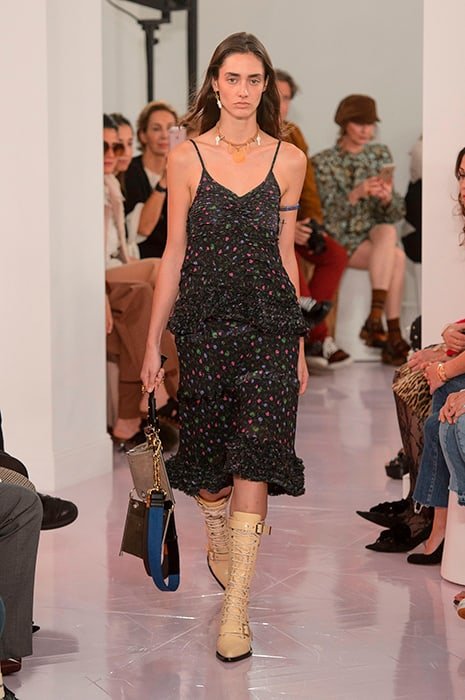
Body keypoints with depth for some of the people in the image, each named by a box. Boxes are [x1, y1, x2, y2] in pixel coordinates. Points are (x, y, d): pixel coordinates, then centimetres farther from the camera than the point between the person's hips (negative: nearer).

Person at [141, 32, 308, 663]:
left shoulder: (288, 159, 5)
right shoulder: (186, 158, 1)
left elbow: (286, 253, 10)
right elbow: (174, 254, 4)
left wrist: (299, 344, 11)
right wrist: (153, 343, 3)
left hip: (269, 324, 0)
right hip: (205, 320, 0)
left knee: (254, 458, -8)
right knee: (209, 451, 9)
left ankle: (236, 610, -8)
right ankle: (218, 539, 42)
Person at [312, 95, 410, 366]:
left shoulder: (381, 155, 11)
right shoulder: (324, 162, 0)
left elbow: (397, 214, 9)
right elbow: (330, 215, -9)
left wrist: (388, 199, -15)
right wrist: (356, 194, -26)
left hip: (375, 234, 3)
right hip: (342, 240, -3)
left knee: (388, 231, -32)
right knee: (396, 257, -29)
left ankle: (375, 320, -35)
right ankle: (393, 336, -30)